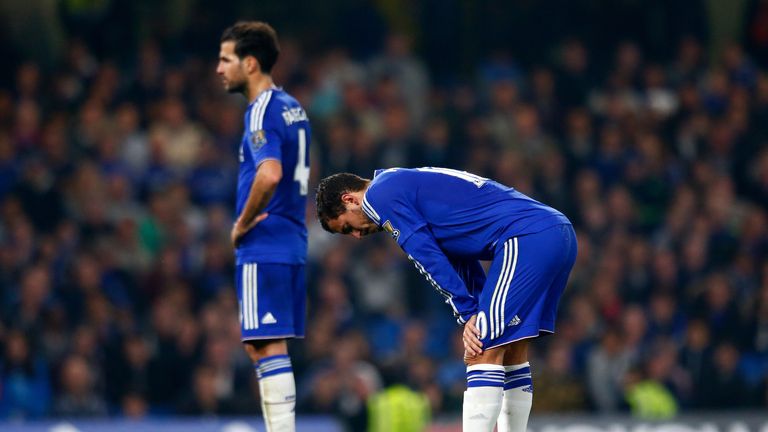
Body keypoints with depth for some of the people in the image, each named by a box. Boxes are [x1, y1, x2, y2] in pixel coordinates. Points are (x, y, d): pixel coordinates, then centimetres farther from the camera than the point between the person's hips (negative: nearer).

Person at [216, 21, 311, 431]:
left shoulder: (262, 111, -14)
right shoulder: (292, 107, 15)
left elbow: (269, 174, -29)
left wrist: (242, 225, -16)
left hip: (263, 248, -10)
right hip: (290, 244, 10)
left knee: (268, 348, -8)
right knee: (258, 344, 14)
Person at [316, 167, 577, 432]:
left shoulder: (380, 194, 0)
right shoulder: (411, 183, 29)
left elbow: (429, 258, -6)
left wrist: (467, 314, -2)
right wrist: (479, 314, 14)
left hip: (526, 239, -10)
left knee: (484, 353, -9)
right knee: (511, 353, 16)